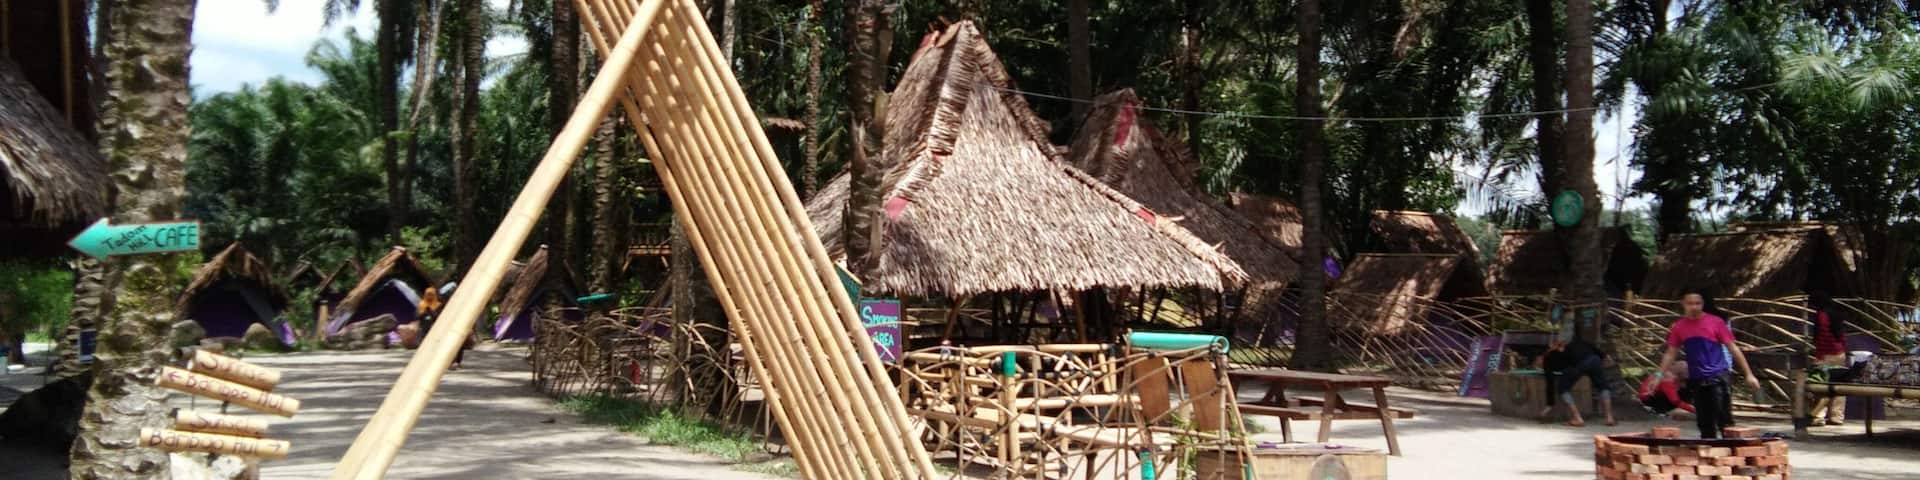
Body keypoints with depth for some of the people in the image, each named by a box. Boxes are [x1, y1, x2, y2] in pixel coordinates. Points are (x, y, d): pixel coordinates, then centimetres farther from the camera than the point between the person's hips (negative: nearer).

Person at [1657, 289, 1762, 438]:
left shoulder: (1715, 322, -4)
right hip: (1696, 380, 4)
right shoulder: (1679, 327, 5)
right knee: (1704, 423, 9)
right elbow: (1670, 354, 12)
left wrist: (1749, 374, -2)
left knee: (1724, 421, -9)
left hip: (1718, 376, -4)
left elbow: (1733, 348, 0)